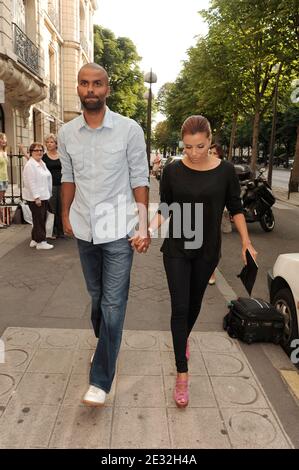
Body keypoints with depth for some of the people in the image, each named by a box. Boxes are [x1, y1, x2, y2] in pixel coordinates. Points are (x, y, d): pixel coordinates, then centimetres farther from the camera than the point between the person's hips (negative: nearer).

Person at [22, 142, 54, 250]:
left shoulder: (42, 163, 15)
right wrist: (36, 197, -21)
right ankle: (41, 242, 8)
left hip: (44, 196, 8)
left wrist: (49, 194, 16)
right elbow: (31, 183, -17)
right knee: (39, 220, -1)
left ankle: (34, 240, 23)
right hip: (35, 198, -8)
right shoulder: (30, 165, -12)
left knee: (41, 219, 12)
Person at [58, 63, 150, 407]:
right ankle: (103, 342, 45)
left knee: (113, 302, -2)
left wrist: (143, 225, -9)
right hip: (85, 228, 4)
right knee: (96, 295, 19)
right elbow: (68, 178, 12)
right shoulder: (66, 133, 3)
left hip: (118, 229, -4)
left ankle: (100, 381, 8)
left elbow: (139, 180, -5)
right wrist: (66, 215, 11)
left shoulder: (129, 130, -8)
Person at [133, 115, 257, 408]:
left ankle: (183, 339, 49)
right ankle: (182, 375, 6)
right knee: (180, 308, -4)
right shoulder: (172, 171, -7)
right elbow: (164, 210, -1)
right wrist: (149, 231, -18)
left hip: (207, 251, 2)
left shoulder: (225, 171, -6)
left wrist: (246, 242, -2)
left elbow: (235, 208, 3)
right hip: (177, 250, -1)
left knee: (194, 303, 18)